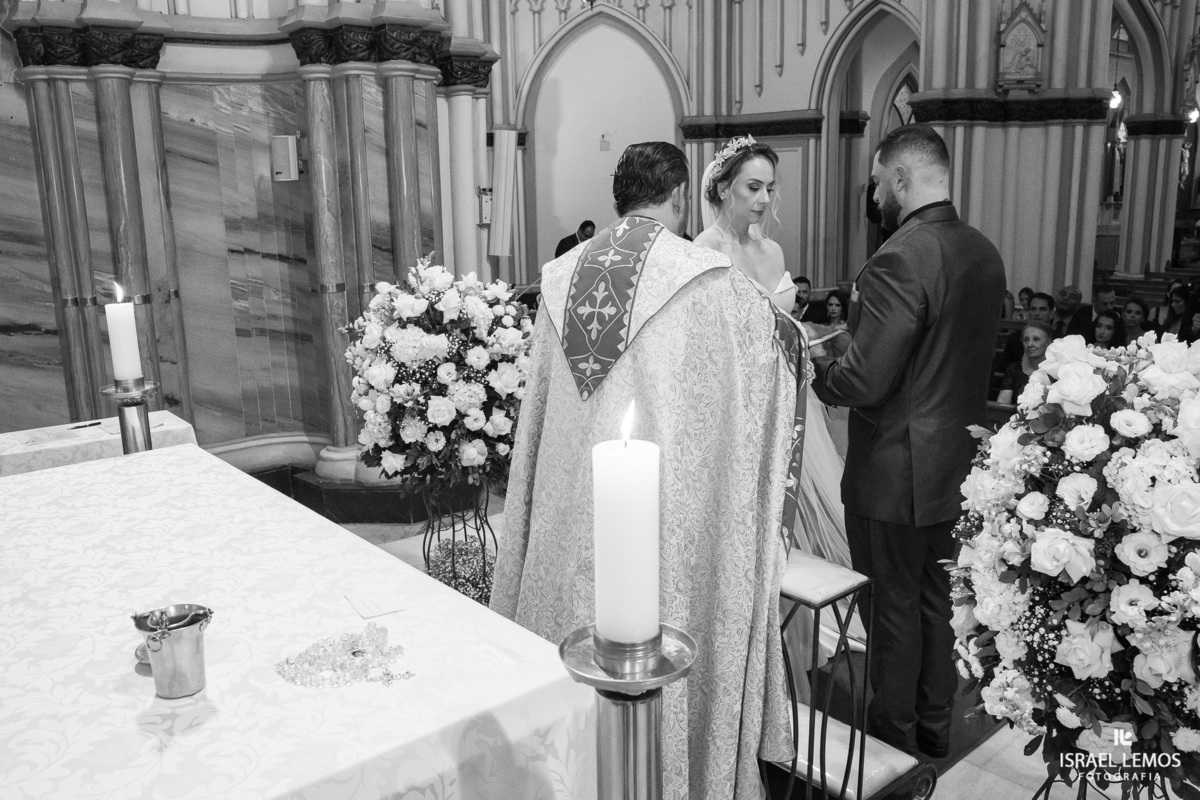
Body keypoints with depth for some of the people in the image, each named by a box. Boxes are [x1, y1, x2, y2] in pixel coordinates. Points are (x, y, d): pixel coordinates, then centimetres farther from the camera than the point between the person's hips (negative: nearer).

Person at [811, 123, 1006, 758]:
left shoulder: (898, 260, -24)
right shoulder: (985, 254, 3)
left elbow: (863, 382, -26)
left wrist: (812, 367, -6)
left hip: (896, 473, -8)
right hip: (958, 467, 8)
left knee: (894, 608, 9)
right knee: (938, 599, 21)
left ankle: (894, 736, 28)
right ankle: (934, 724, 38)